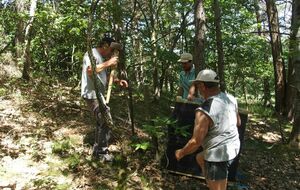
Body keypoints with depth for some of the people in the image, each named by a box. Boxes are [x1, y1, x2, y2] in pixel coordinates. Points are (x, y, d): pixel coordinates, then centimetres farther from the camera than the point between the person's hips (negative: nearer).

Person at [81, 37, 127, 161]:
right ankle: (102, 152, 0)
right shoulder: (92, 53, -11)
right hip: (92, 95, -11)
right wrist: (108, 63, -22)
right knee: (106, 122, -11)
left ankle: (97, 150, 27)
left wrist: (118, 81, 9)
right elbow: (90, 71, -28)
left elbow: (104, 77, 26)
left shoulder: (100, 57, 20)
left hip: (98, 95, 11)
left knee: (101, 122, 16)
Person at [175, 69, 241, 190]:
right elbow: (238, 122, 12)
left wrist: (181, 153, -4)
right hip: (233, 146, 8)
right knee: (200, 158, 29)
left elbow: (196, 141, -22)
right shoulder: (230, 98, -3)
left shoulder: (204, 111, -27)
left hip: (218, 154, -8)